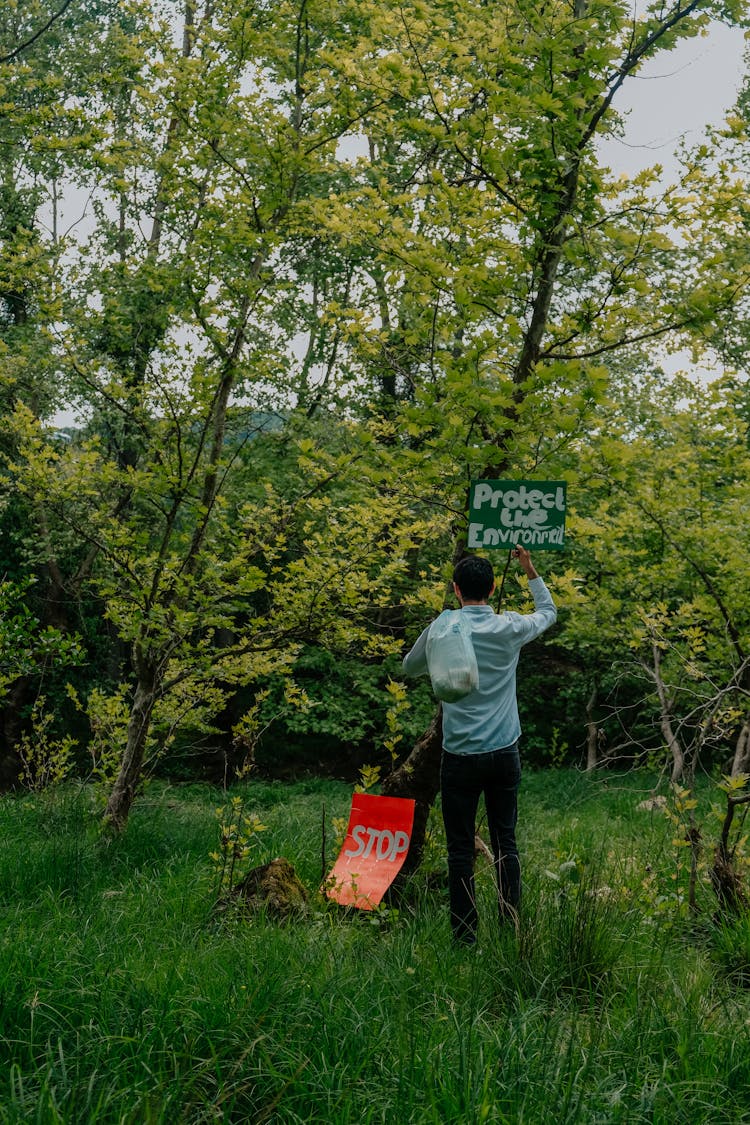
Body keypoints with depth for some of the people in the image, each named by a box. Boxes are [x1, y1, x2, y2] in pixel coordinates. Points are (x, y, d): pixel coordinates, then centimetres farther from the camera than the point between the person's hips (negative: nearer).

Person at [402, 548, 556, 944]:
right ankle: (511, 926, 14)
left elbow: (410, 667, 11)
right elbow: (548, 611, 19)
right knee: (505, 842, 10)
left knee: (461, 848, 4)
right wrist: (530, 570, 24)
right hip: (505, 754, 2)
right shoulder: (510, 629, -3)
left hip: (460, 757, -2)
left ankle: (465, 933, 7)